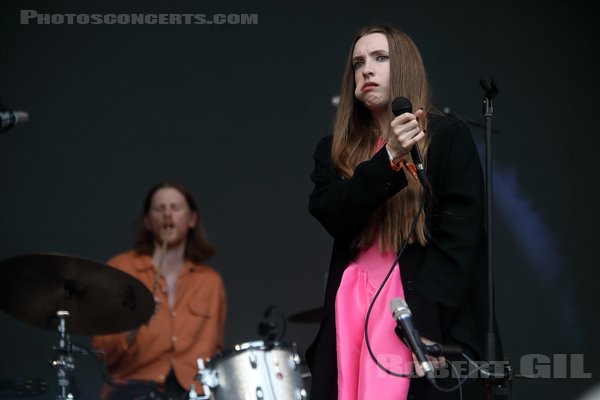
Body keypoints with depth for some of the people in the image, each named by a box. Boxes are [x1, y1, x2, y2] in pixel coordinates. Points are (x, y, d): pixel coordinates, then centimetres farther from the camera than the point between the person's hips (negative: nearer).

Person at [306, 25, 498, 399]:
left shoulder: (449, 136, 3)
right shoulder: (336, 150, 16)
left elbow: (460, 235, -6)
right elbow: (331, 215, -2)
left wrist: (422, 320, -16)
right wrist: (389, 158, -15)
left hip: (429, 313, -3)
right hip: (351, 312, 4)